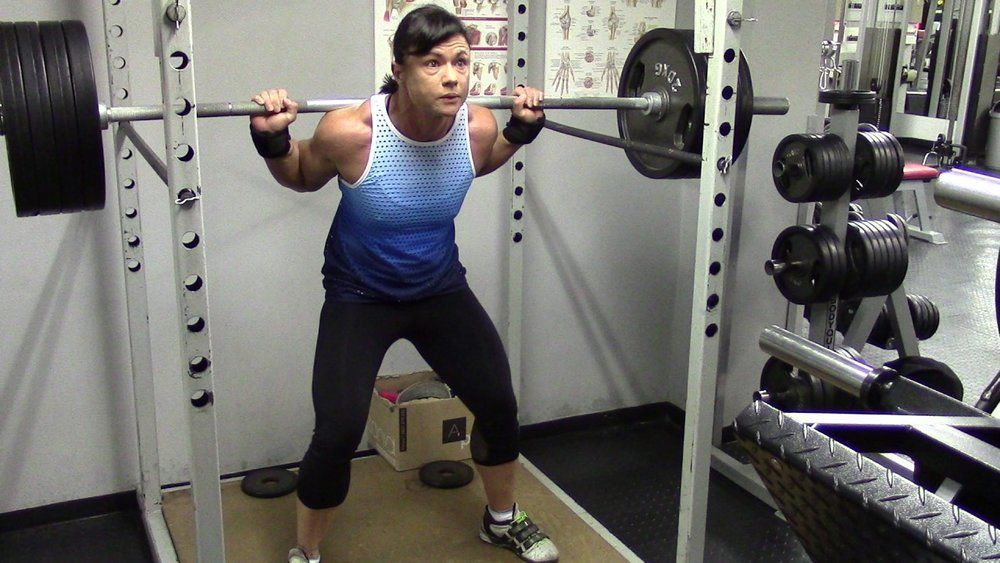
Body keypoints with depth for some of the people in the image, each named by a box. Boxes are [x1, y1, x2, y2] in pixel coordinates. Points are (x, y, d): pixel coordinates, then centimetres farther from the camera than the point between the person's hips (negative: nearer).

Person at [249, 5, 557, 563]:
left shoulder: (477, 126, -18)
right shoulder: (351, 131, -29)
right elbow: (302, 177, -5)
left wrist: (522, 131, -3)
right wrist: (272, 140, -23)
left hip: (442, 289, 4)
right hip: (359, 297, -4)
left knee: (499, 405, 6)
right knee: (338, 434, -13)